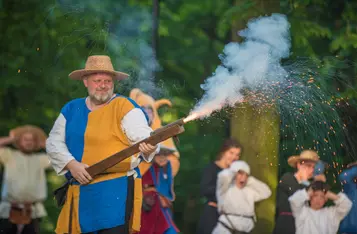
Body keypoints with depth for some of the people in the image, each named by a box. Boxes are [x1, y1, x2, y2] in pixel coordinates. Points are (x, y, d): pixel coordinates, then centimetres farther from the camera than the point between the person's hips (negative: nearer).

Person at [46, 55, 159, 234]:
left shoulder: (125, 107, -2)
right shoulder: (71, 109, 14)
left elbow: (142, 134, -15)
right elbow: (54, 141, 13)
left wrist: (148, 146, -39)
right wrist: (71, 164, -5)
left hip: (115, 192, -5)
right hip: (79, 194, 6)